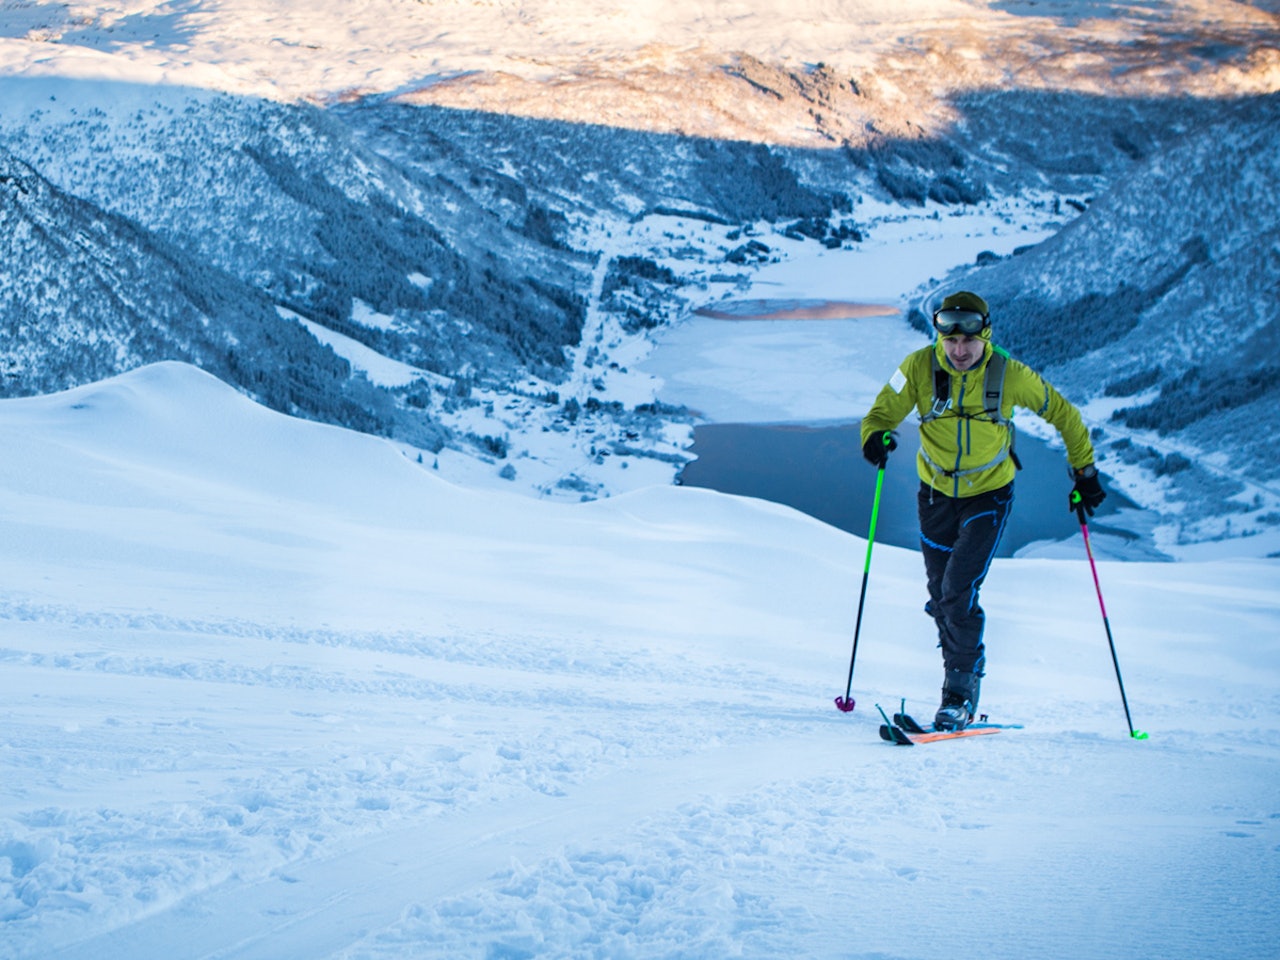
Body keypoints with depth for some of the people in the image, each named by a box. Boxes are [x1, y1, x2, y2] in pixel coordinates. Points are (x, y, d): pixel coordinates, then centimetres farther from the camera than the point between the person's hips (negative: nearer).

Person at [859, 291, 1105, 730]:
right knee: (941, 596, 10)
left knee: (959, 592, -16)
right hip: (936, 494, 3)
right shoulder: (919, 368, -14)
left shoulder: (1009, 375, -16)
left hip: (988, 495, -3)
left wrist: (1084, 471, 0)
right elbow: (884, 411, -9)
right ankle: (964, 671, 32)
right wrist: (876, 435, -33)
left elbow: (1063, 415, -2)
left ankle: (960, 694, -5)